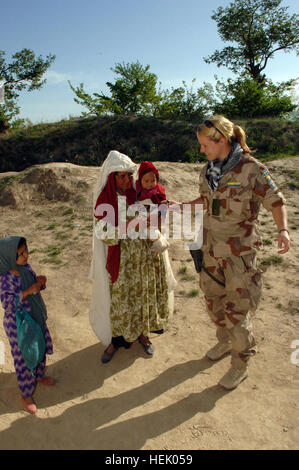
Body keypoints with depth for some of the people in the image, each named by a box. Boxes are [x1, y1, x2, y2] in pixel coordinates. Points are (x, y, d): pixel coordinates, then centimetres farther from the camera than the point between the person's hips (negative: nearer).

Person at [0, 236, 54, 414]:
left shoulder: (26, 267, -7)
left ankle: (39, 375, 54)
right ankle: (26, 394, 32)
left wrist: (40, 281, -14)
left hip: (37, 318, 7)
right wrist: (28, 292, -37)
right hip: (18, 325, -7)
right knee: (24, 358, 10)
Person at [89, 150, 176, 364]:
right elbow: (105, 235, -17)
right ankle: (116, 339, 32)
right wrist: (126, 226, -31)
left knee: (144, 294, 15)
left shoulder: (138, 194, -1)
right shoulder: (105, 201, -10)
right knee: (119, 298, 9)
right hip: (121, 260, -3)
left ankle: (142, 333, 38)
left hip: (144, 256, 3)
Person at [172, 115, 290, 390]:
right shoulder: (208, 170, 4)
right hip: (212, 247, 7)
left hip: (239, 251, -6)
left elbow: (276, 202, -10)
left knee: (237, 309, 0)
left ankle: (241, 365, 23)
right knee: (213, 299, 18)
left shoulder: (251, 169, -14)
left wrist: (283, 230, -25)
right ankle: (225, 341, 45)